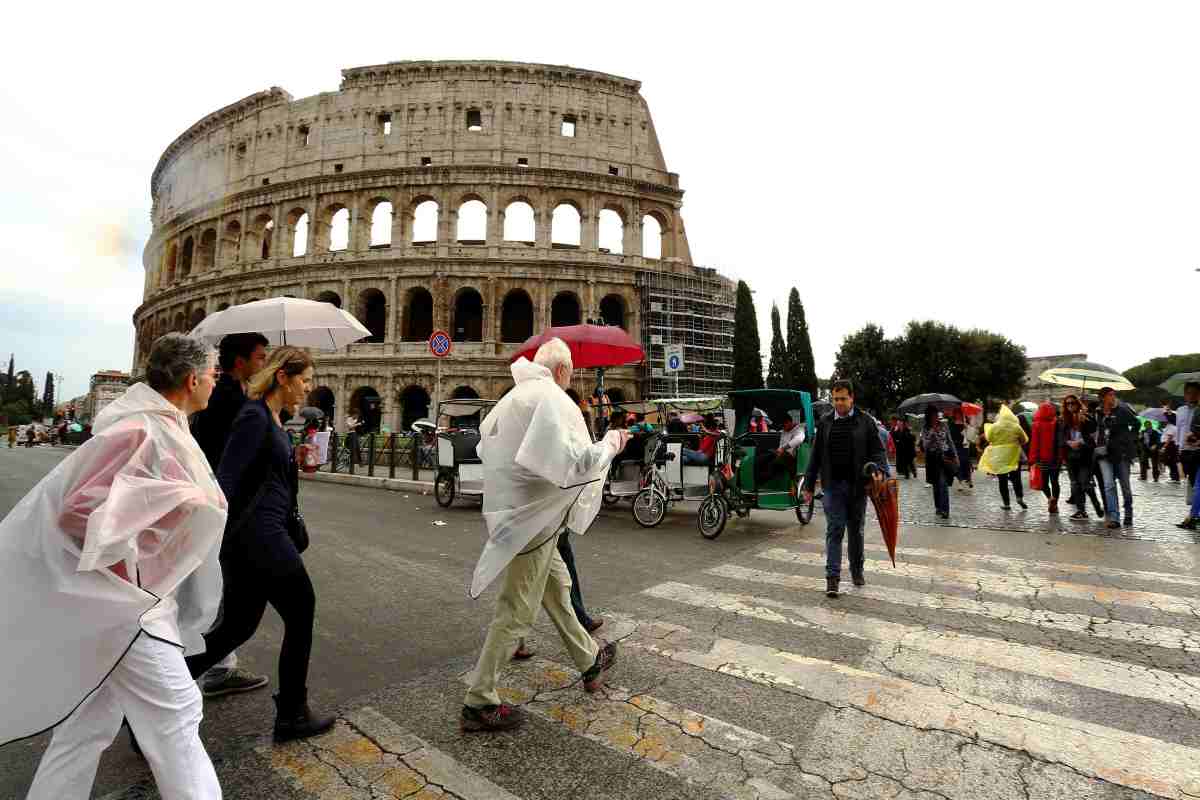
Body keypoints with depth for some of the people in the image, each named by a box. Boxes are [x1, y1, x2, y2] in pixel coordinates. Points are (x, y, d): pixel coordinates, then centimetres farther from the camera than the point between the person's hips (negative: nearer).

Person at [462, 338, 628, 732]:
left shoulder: (512, 396, 11)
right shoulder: (552, 398, -16)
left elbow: (485, 444, 21)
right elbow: (577, 461, -25)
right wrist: (611, 443, -9)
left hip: (508, 507, 10)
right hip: (532, 518, -10)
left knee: (557, 585, 22)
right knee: (517, 612, 2)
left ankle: (589, 660, 41)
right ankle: (478, 704, 15)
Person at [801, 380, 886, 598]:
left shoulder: (865, 421, 1)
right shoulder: (825, 422, 5)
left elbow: (878, 450, 0)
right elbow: (816, 455, 8)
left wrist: (879, 469, -20)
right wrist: (808, 485, 7)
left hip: (857, 486, 0)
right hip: (833, 485, 0)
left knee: (856, 530, 13)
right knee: (834, 531, -4)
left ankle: (857, 570, 31)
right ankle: (832, 577, -3)